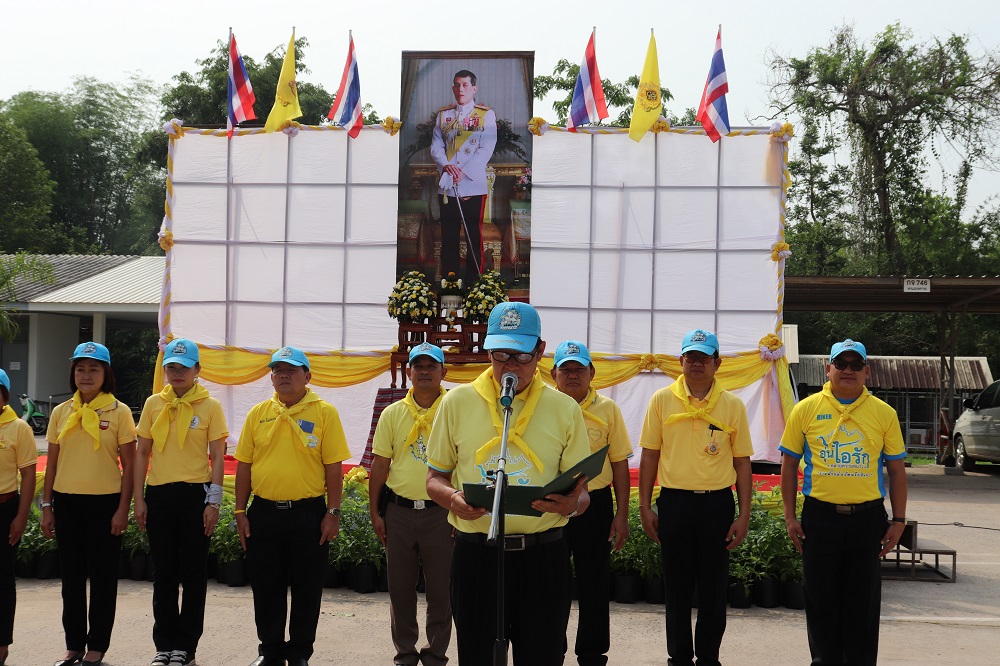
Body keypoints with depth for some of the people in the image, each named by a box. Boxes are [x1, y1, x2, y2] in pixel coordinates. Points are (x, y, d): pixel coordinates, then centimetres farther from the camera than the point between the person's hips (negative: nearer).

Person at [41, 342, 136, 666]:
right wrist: (46, 507, 6)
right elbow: (52, 463, 11)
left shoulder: (119, 412, -2)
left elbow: (128, 465, -3)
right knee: (72, 577, 10)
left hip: (104, 502, -3)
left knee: (102, 577, 3)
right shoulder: (61, 412, 7)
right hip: (66, 503, 3)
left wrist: (123, 509, -8)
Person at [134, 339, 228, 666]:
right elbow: (142, 453, 10)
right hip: (158, 495, 3)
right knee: (163, 573, 9)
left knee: (193, 573, 4)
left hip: (194, 494, -3)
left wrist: (213, 501, -8)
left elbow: (217, 456, -1)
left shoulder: (210, 406, -1)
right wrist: (138, 499, 4)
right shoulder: (153, 404, 7)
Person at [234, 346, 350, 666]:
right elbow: (244, 465, 9)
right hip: (264, 513, 3)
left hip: (308, 514, -3)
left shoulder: (324, 412, -2)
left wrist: (333, 513, -8)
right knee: (266, 587, 10)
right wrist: (241, 511, 4)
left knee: (306, 588, 5)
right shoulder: (258, 413, 7)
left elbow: (334, 467, -4)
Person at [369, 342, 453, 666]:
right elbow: (380, 465, 8)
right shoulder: (393, 414, 6)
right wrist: (375, 512, 4)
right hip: (398, 510, 2)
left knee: (441, 588, 3)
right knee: (400, 587, 9)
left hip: (440, 512, -2)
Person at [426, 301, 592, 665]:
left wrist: (571, 503, -17)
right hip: (475, 555, 0)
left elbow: (581, 491, 7)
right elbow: (435, 478, 9)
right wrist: (453, 497, -13)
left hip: (543, 556, 0)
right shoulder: (457, 402, 4)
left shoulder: (565, 409, 5)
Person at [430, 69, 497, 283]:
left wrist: (464, 172, -17)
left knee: (474, 238, 0)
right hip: (447, 187, 3)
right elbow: (436, 147, 7)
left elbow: (486, 149, -7)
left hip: (473, 186, -3)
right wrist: (446, 166, -13)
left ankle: (473, 284, 6)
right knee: (448, 239, 7)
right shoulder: (443, 114, 13)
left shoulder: (486, 115, 2)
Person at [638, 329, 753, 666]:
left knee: (714, 587, 6)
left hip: (717, 503, 0)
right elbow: (649, 456, 5)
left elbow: (742, 462, 5)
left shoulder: (733, 405, 3)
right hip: (674, 501, 0)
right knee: (677, 586, 7)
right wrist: (645, 506, 1)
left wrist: (744, 514, 0)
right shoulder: (662, 399, 2)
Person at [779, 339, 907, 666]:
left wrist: (898, 521, 1)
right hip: (820, 517, 0)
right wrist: (790, 517, 1)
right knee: (821, 600, 8)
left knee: (863, 602, 7)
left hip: (867, 518, 0)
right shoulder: (806, 410, 1)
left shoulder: (884, 413, 2)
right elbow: (789, 465, 5)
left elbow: (897, 470, 6)